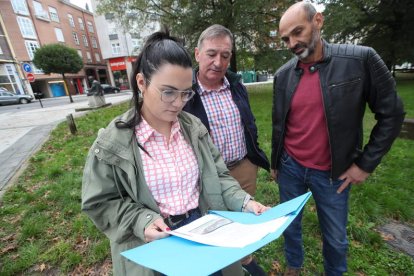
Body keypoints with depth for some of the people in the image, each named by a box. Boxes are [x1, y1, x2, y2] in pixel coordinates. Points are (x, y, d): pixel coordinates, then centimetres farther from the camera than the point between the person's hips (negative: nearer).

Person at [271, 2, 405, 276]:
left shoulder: (361, 59, -10)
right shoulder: (283, 74, -1)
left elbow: (392, 113, -3)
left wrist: (366, 164, -6)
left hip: (332, 172, -2)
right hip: (290, 167, 3)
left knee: (336, 237, 17)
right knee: (290, 225, 20)